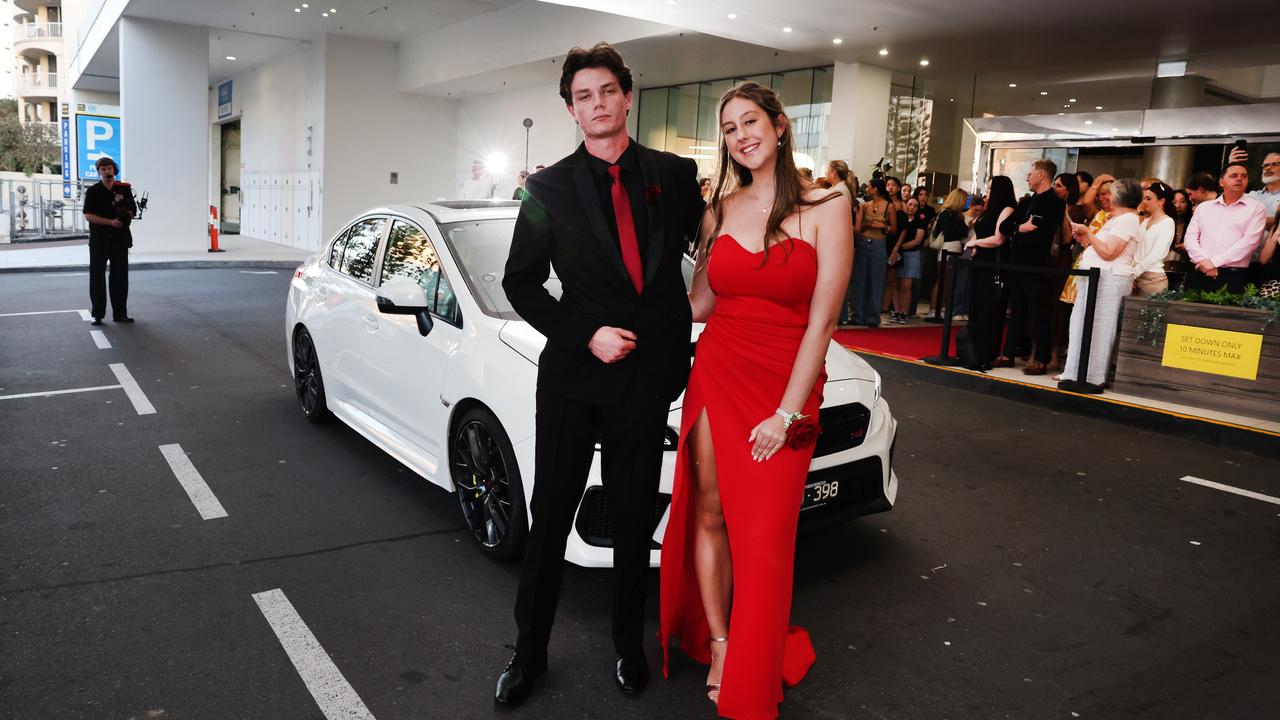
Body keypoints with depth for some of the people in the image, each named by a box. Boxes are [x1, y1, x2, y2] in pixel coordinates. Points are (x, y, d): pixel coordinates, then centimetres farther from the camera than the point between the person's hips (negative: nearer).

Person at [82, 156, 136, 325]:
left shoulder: (124, 189, 9)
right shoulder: (93, 191, 0)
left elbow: (133, 211, 12)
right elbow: (88, 215, -7)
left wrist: (125, 214, -11)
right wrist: (111, 222, -18)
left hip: (120, 239, 3)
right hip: (99, 240, -2)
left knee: (120, 277, 5)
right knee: (97, 277, 0)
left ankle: (120, 313, 12)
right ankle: (97, 314, 4)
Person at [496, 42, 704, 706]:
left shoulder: (676, 175, 3)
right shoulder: (549, 189, 0)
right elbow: (520, 282, 1)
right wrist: (585, 335, -11)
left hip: (649, 377, 1)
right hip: (573, 375, -1)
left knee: (634, 521, 14)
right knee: (550, 518, 10)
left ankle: (629, 645, 34)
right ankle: (529, 650, 28)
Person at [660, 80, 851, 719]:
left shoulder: (825, 209, -5)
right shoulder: (719, 210, 7)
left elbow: (821, 320, -10)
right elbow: (700, 303, 11)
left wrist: (786, 413, -12)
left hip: (786, 386, -3)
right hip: (716, 376, 3)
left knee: (764, 536, 1)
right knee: (707, 514, 6)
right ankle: (717, 644, 27)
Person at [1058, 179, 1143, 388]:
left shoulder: (1127, 220, -9)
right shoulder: (1117, 219, 23)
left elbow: (1108, 252, -18)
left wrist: (1087, 233, -11)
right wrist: (1085, 239, 9)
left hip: (1108, 279, -10)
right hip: (1095, 277, 10)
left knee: (1097, 329, -9)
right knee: (1082, 325, 9)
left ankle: (1092, 378, -6)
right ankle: (1076, 373, 14)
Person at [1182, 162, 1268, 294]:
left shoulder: (1257, 208, 7)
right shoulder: (1203, 207, 16)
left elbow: (1249, 241, -5)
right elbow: (1190, 237, 8)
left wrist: (1214, 262, -12)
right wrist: (1203, 261, -10)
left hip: (1233, 276, -2)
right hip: (1198, 273, 2)